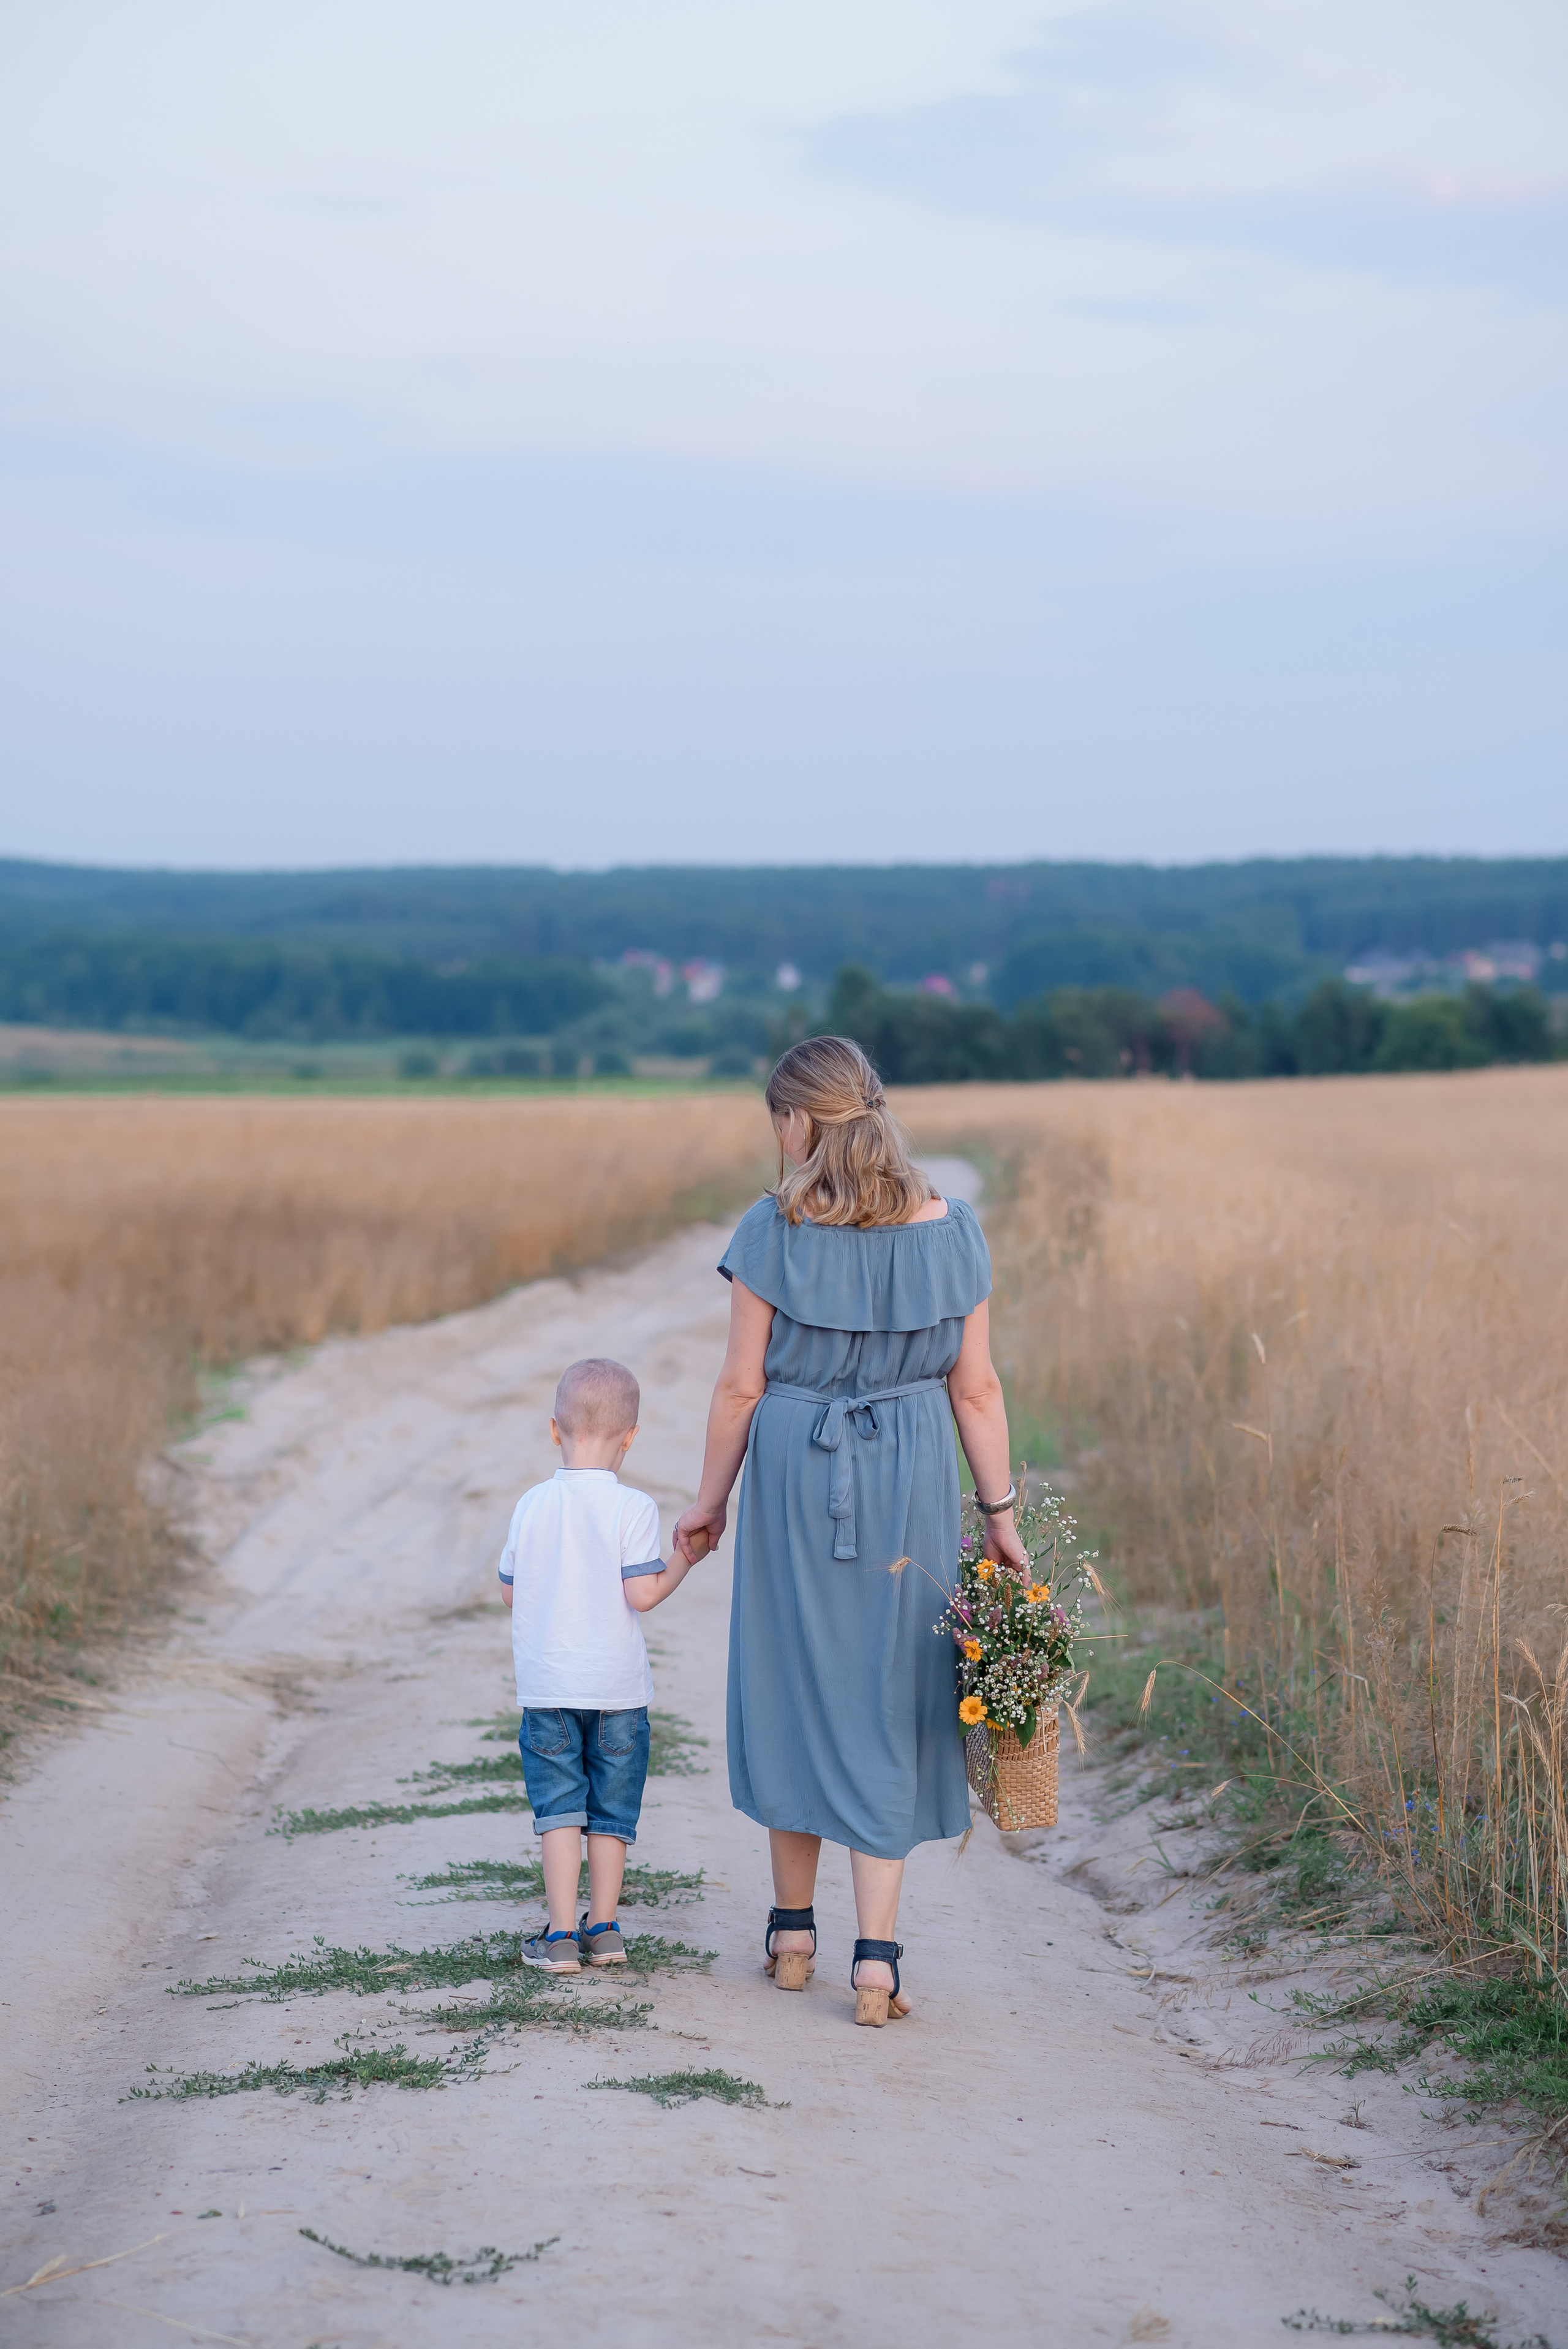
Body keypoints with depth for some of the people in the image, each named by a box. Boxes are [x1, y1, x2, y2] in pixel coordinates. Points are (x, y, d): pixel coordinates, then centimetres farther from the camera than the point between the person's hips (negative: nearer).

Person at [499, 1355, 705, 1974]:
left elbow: (510, 1593, 6)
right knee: (612, 1808, 11)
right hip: (617, 1688, -1)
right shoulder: (633, 1509, -9)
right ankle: (603, 1928, 16)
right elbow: (641, 1594, -14)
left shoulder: (532, 1505, 0)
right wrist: (685, 1561, 2)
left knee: (559, 1806, 4)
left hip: (546, 1685, 1)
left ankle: (561, 1934, -2)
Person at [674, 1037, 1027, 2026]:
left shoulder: (773, 1233, -10)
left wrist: (710, 1501, 7)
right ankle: (876, 1957, 1)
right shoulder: (952, 1231, -3)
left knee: (794, 1692, 14)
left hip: (795, 1475, -1)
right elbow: (976, 1389, -1)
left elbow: (742, 1387, -5)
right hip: (911, 1482, 1)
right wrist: (1001, 1514, 8)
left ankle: (793, 1933, 25)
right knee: (889, 1706, 7)